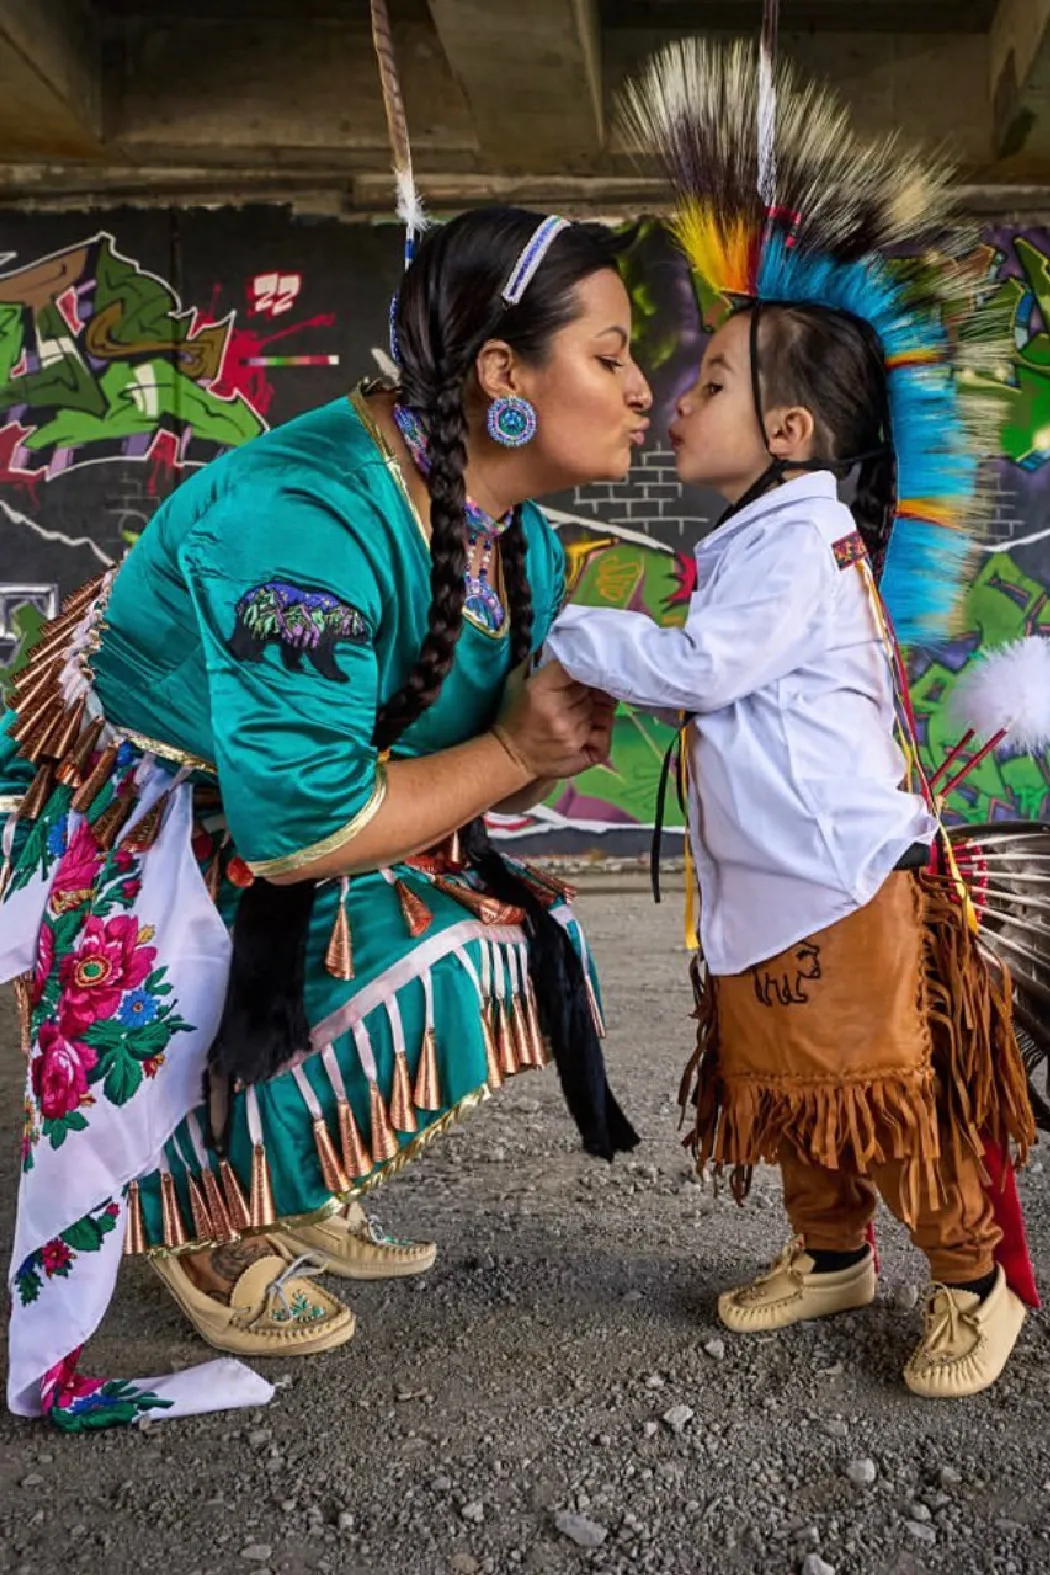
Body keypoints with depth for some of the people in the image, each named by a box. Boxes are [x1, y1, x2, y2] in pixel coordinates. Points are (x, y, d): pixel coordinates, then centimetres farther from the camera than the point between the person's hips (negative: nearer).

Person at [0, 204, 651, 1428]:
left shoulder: (523, 543, -6)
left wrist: (548, 751, -21)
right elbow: (298, 825, -35)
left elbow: (448, 777, 1)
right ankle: (197, 1218, 12)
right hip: (130, 814, -8)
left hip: (277, 806, 8)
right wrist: (512, 752, -25)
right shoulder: (313, 518, -34)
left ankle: (297, 1189, 19)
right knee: (400, 979, -18)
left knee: (509, 934, 1)